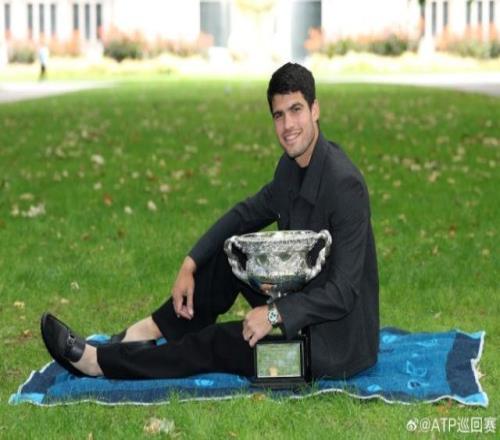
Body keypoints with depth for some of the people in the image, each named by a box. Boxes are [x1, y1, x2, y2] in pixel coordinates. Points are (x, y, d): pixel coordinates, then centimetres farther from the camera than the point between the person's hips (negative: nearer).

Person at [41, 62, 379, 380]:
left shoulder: (345, 185, -26)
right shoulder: (292, 166, 2)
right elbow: (247, 213, 13)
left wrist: (274, 314, -31)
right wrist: (190, 265, 2)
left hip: (335, 341, -8)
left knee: (217, 343, -9)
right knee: (230, 249, 5)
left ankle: (98, 361, 2)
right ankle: (149, 334, 4)